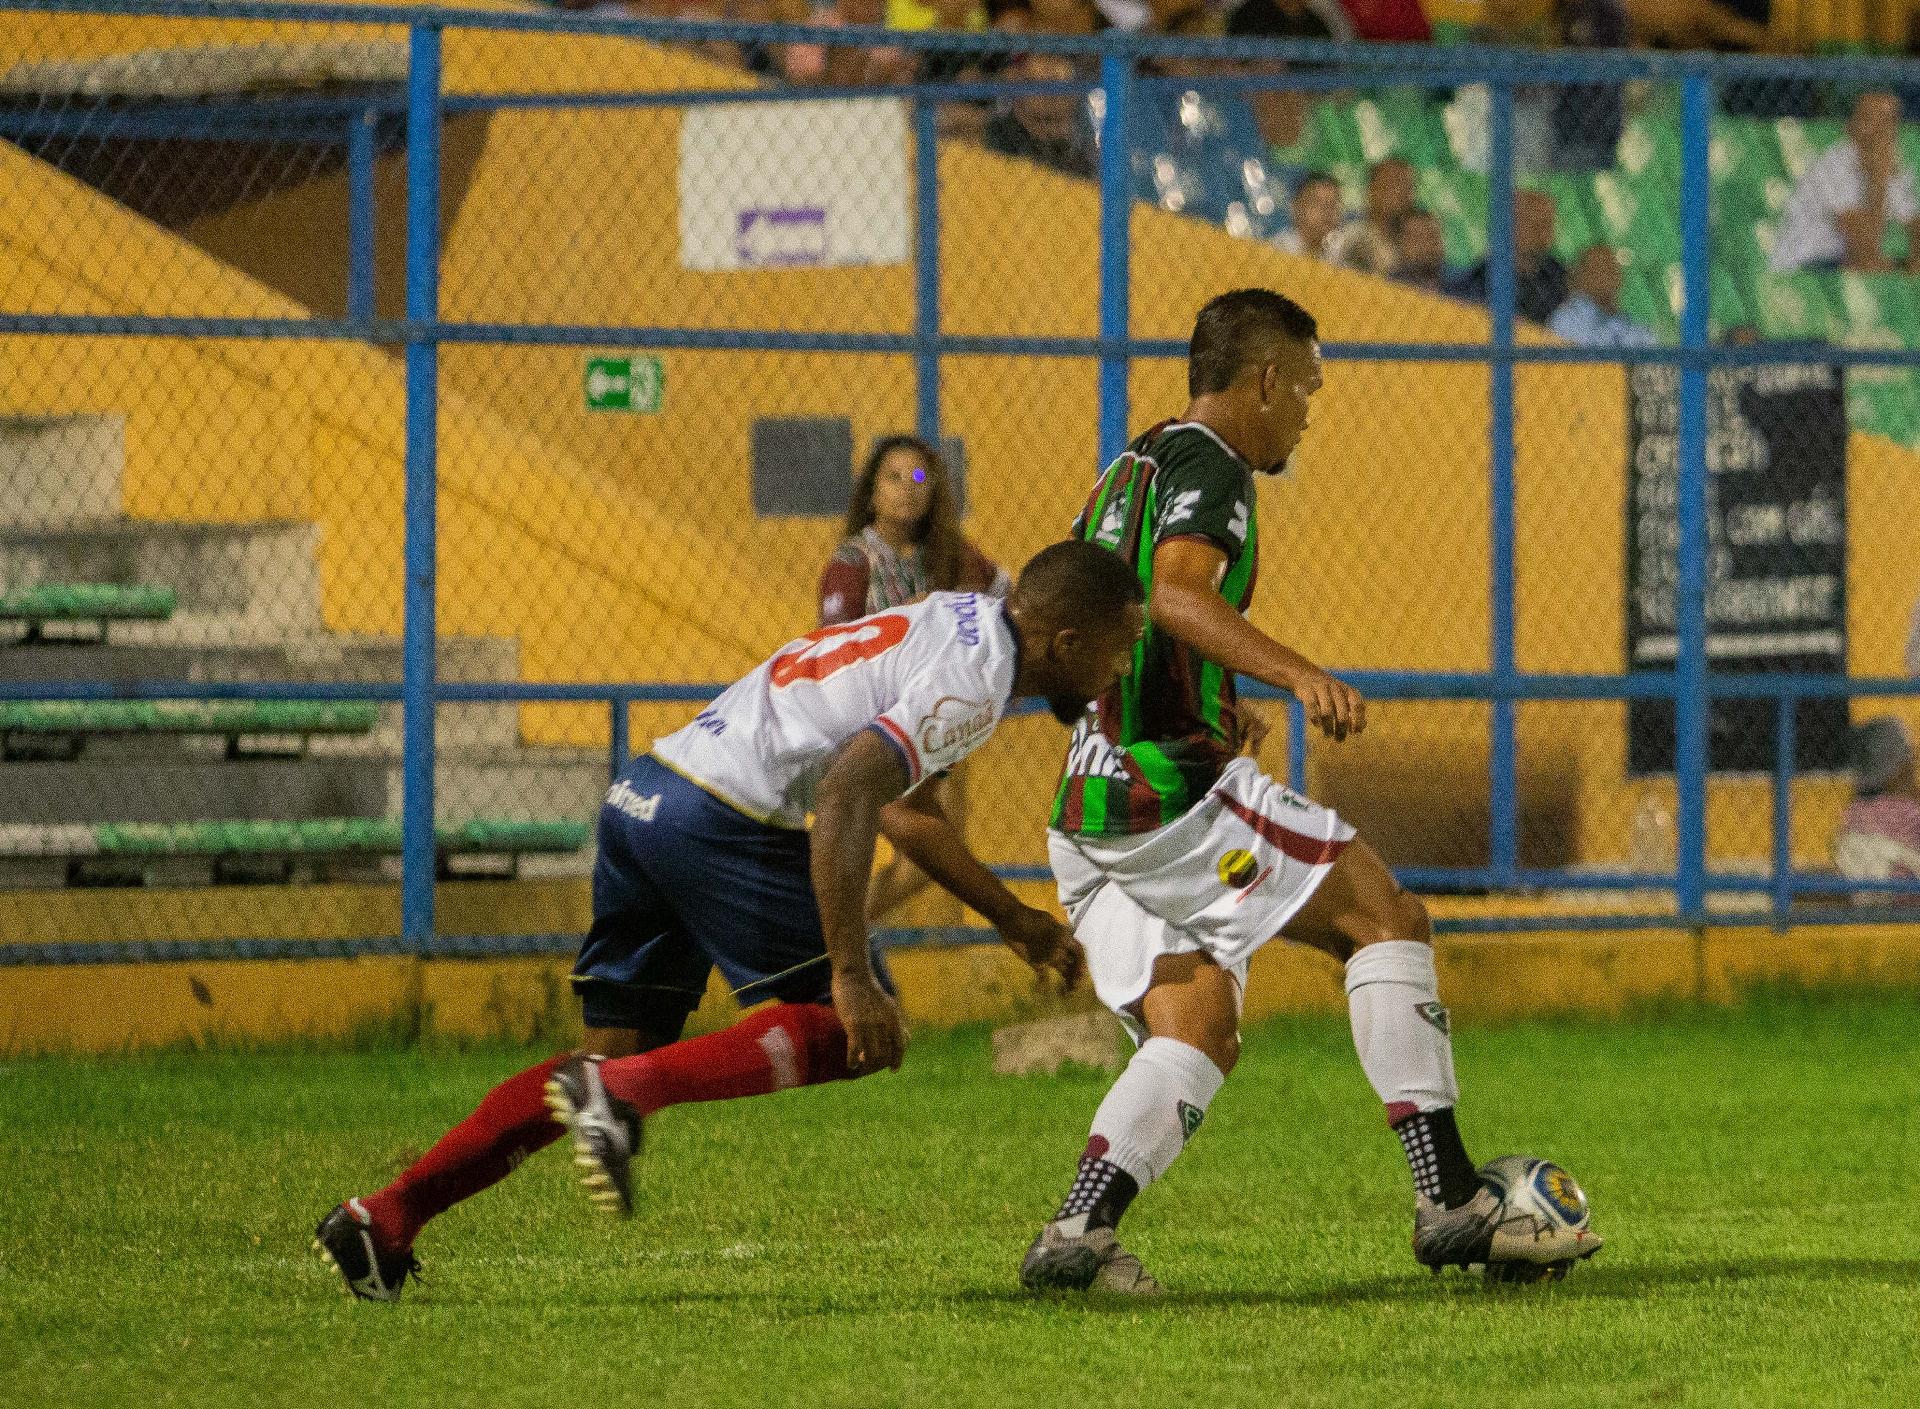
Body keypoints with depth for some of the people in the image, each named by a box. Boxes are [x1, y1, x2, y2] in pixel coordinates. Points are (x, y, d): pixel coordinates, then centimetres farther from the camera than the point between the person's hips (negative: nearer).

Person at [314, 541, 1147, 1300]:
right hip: (721, 822, -9)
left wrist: (1011, 917, 41)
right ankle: (620, 1092, -16)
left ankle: (384, 1218, 7)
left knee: (623, 1051, 12)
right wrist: (851, 973, -24)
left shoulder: (954, 624, 21)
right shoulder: (973, 679, -10)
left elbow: (900, 809, 36)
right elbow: (846, 793, -23)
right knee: (858, 1031, -3)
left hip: (642, 798, 9)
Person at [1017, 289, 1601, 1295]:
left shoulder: (1127, 474, 21)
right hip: (1172, 793, -9)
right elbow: (1176, 595, -29)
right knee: (1385, 914, -2)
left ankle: (1075, 1233, -13)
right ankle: (1450, 1201, -5)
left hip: (1088, 817, 9)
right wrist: (1299, 675, -43)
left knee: (1196, 1031, 7)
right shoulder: (1208, 470, -9)